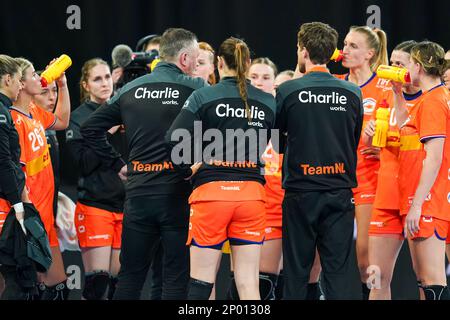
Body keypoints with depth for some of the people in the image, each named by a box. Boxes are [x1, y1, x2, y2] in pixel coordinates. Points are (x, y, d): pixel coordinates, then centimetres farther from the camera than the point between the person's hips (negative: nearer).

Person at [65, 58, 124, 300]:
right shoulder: (79, 118, -2)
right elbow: (84, 163, -11)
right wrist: (108, 132, -15)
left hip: (124, 205, 5)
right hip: (94, 205, -5)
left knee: (119, 280, 3)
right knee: (97, 280, -12)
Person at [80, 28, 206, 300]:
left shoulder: (131, 89, 9)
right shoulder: (194, 88, -4)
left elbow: (90, 128, 13)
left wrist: (117, 164, 14)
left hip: (138, 193, 4)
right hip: (178, 193, -4)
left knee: (131, 275, 10)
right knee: (176, 277, 1)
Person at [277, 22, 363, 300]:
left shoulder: (288, 91, -8)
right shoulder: (352, 93, 0)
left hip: (300, 193, -2)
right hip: (340, 192, 2)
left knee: (296, 274, 6)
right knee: (337, 272, 3)